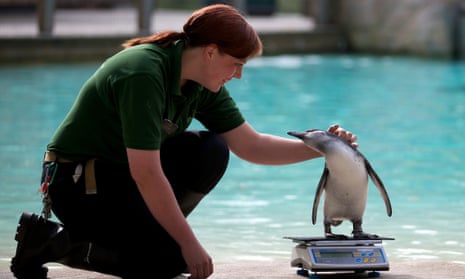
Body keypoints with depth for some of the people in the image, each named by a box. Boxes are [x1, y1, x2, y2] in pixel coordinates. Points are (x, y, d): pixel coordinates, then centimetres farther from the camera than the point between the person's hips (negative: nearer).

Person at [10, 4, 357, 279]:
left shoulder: (202, 84, -1)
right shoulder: (143, 74, -28)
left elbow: (251, 146, 6)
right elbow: (146, 174, -30)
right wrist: (190, 244, -25)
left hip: (120, 170, 8)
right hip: (76, 183, -8)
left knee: (211, 153, -8)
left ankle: (150, 229, 2)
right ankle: (54, 240, -8)